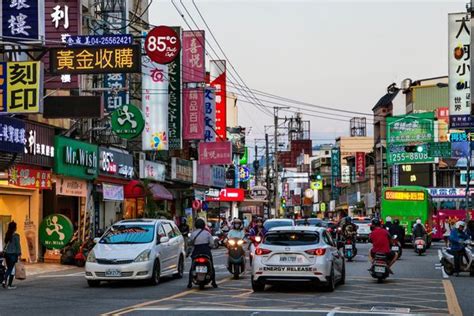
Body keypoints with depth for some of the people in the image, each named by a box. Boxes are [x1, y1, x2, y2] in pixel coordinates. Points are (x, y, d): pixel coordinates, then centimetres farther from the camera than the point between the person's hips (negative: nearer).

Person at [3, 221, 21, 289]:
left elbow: (6, 244, 9)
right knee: (12, 269, 3)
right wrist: (19, 253, -2)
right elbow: (18, 245, -10)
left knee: (9, 268, 16)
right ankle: (9, 285, 6)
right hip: (13, 254, -5)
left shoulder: (7, 235, 5)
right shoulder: (16, 235, -11)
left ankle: (4, 281, -2)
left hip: (6, 253, 5)